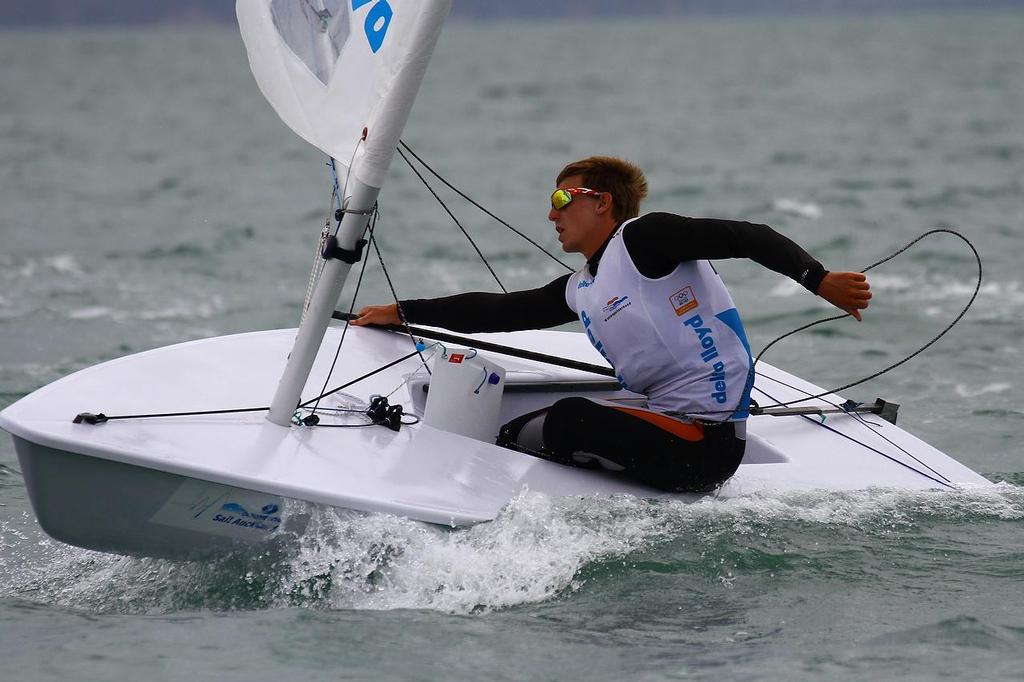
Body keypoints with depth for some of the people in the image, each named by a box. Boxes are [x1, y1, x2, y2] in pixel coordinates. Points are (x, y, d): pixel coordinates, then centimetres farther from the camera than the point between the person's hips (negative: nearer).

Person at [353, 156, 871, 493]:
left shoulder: (642, 238, -8)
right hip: (668, 426, 9)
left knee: (570, 419, -23)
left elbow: (746, 238, -15)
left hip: (708, 443, -9)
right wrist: (401, 313, 25)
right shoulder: (578, 292, 17)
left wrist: (821, 282, -26)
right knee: (525, 429, 13)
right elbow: (498, 311, 23)